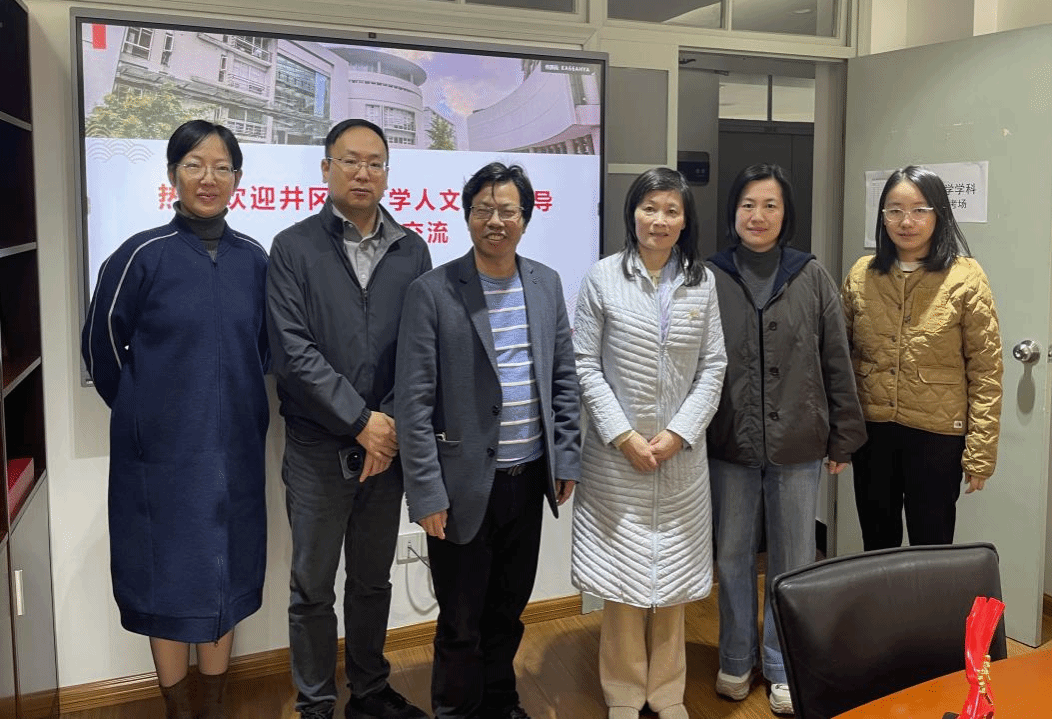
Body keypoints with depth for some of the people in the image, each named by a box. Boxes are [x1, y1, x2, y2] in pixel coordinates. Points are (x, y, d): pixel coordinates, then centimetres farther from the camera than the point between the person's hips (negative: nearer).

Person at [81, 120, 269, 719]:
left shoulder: (253, 259, 0)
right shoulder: (143, 255, -9)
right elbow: (101, 345, 0)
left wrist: (239, 404, 10)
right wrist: (143, 412, 6)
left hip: (234, 447, 3)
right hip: (164, 450, -3)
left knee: (225, 577, 13)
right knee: (170, 578, 9)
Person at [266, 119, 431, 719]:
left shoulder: (411, 249, 6)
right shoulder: (294, 247, -3)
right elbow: (294, 351, -12)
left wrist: (393, 424, -10)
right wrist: (362, 422, -15)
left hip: (389, 443, 3)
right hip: (318, 446, -3)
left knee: (374, 580, 17)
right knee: (313, 587, 9)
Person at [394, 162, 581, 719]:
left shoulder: (547, 284, 5)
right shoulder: (432, 292, -10)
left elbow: (563, 380, 10)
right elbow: (413, 402, -12)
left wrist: (567, 460, 5)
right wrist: (427, 493, -14)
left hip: (529, 479, 5)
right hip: (466, 485, -4)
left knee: (509, 609, 20)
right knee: (461, 622, 9)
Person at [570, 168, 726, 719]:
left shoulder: (702, 282, 5)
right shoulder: (602, 277, -3)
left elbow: (713, 367, 4)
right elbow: (586, 366, -4)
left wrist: (679, 433, -7)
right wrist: (624, 435, -11)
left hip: (682, 454, 2)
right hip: (617, 455, -2)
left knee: (673, 578, 11)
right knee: (622, 577, 4)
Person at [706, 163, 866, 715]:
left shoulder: (812, 277, -2)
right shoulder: (710, 278, -2)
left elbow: (837, 363, 1)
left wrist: (843, 438, 1)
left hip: (797, 443, 0)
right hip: (730, 443, 0)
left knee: (793, 560, 11)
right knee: (732, 556, 13)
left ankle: (784, 667, 29)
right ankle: (737, 659, 32)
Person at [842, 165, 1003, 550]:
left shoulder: (966, 278, -9)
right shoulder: (862, 274, 1)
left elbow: (986, 372, -9)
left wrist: (980, 452, -11)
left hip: (937, 434, -3)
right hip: (871, 430, 3)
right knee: (876, 544, 17)